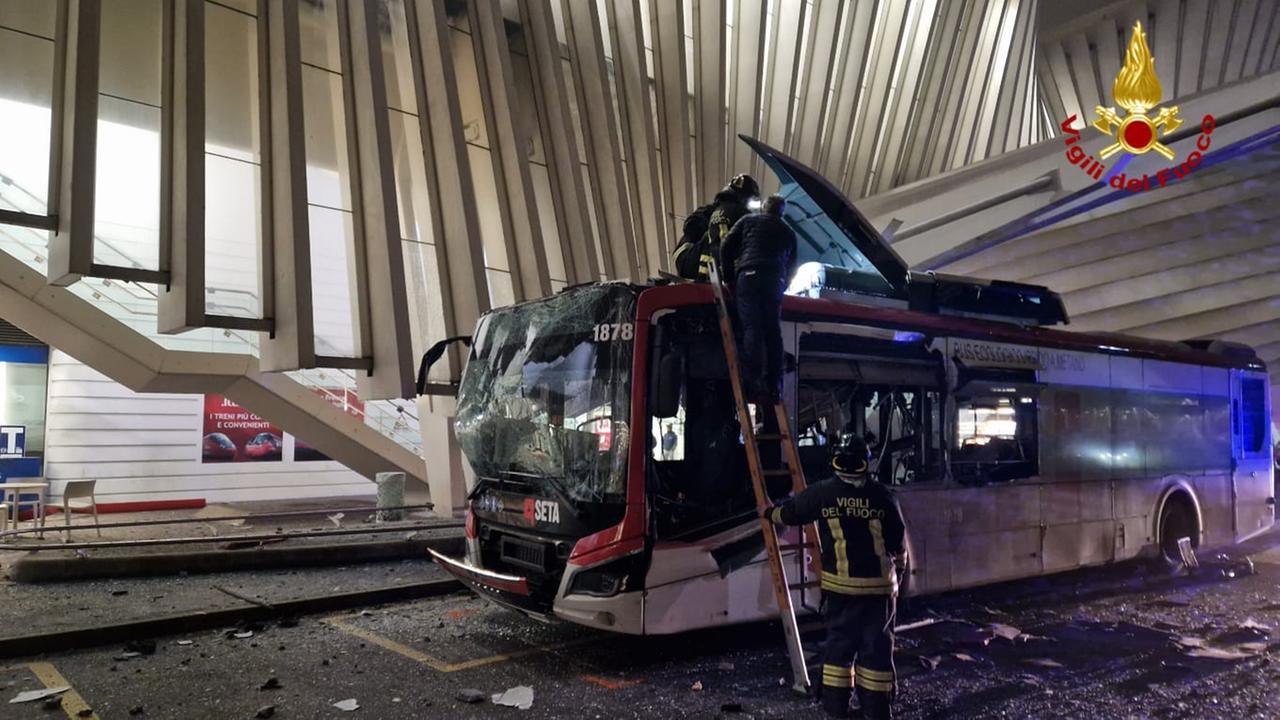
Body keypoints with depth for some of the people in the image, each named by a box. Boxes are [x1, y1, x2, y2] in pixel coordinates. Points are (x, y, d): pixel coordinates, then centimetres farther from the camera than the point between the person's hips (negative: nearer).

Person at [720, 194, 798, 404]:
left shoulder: (748, 221, 20)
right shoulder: (788, 233, 28)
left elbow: (726, 247, 10)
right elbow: (791, 266, 25)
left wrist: (729, 276, 14)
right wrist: (781, 288, 30)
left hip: (749, 275, -3)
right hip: (775, 281, 3)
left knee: (752, 328, -11)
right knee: (773, 331, 3)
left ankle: (754, 381, -25)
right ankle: (774, 385, -4)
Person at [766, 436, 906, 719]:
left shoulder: (822, 493, -1)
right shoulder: (883, 496, -1)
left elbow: (789, 513, 13)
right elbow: (899, 543, 6)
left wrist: (770, 512, 35)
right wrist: (899, 572, 23)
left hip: (839, 584, 0)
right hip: (880, 584, 0)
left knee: (839, 642, 12)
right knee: (877, 645, 9)